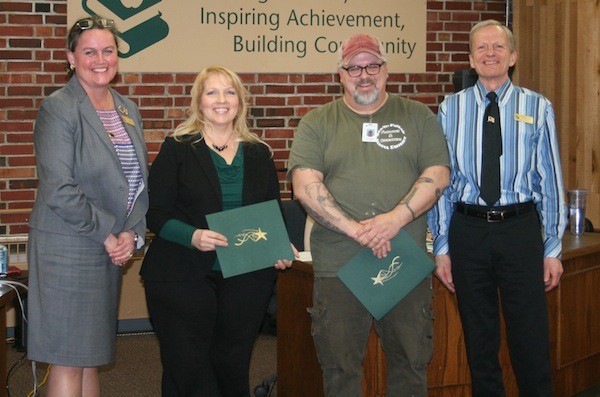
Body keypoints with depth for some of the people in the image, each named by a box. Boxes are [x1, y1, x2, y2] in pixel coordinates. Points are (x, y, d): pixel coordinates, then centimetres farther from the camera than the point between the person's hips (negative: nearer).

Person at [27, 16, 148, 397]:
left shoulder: (128, 109, 12)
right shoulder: (57, 109, -9)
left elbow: (141, 182, 15)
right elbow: (59, 191, -17)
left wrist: (132, 233, -1)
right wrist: (108, 233, -12)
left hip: (112, 250, 7)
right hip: (68, 250, -6)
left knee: (90, 357, 13)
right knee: (68, 361, -1)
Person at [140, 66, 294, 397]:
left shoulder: (258, 153, 12)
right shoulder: (177, 148, 0)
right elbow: (156, 213, -4)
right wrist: (192, 236, -22)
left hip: (247, 278, 3)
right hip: (183, 276, -3)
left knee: (233, 365, 8)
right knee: (188, 368, -2)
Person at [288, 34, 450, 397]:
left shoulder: (418, 117, 10)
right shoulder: (317, 123, 7)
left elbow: (438, 175, 0)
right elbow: (305, 185, -4)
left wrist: (396, 219, -16)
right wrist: (354, 229, -16)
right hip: (338, 266, 0)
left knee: (412, 362, 9)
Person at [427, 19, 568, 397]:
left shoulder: (538, 108, 2)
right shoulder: (452, 109, 4)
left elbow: (551, 181, 2)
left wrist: (553, 249, -1)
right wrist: (442, 248, 2)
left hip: (521, 228, -1)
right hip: (468, 229, 1)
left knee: (531, 341, 2)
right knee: (479, 341, 11)